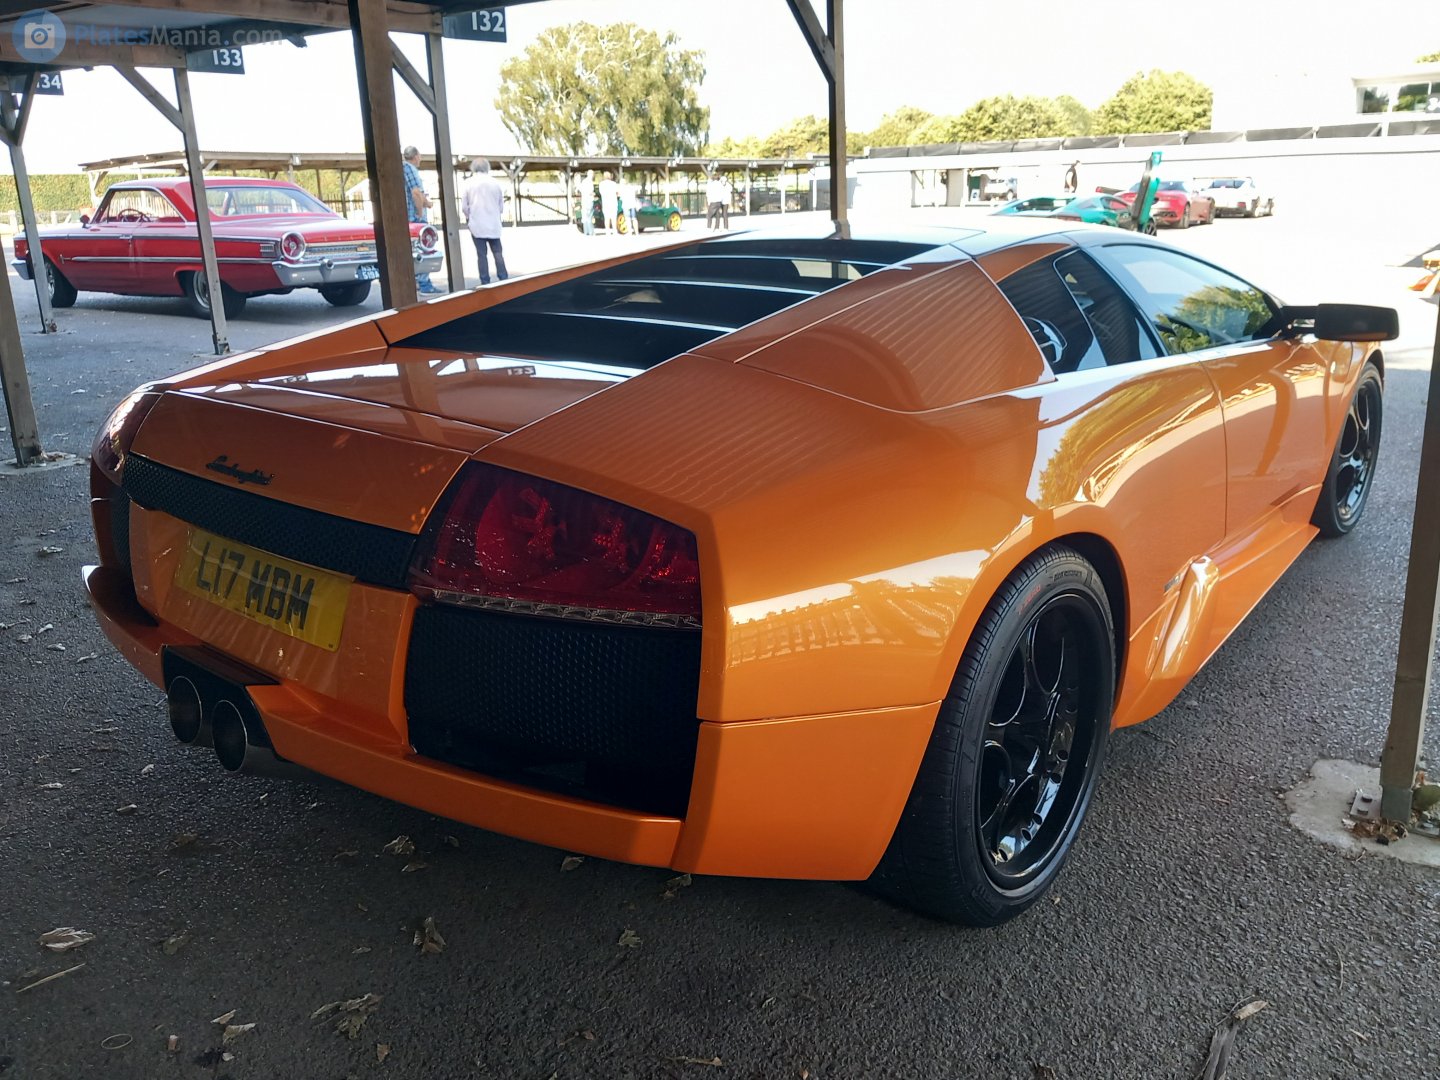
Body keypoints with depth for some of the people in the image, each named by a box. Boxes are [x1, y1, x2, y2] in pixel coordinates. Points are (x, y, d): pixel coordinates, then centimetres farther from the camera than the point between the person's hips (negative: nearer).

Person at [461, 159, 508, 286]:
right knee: (497, 252, 7)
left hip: (477, 224, -1)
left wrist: (468, 217, 19)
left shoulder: (470, 183, -3)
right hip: (494, 224, 2)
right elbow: (501, 206, 7)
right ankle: (504, 279, 0)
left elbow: (464, 207, 0)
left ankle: (485, 282, 0)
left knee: (482, 254, 1)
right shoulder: (495, 182, 2)